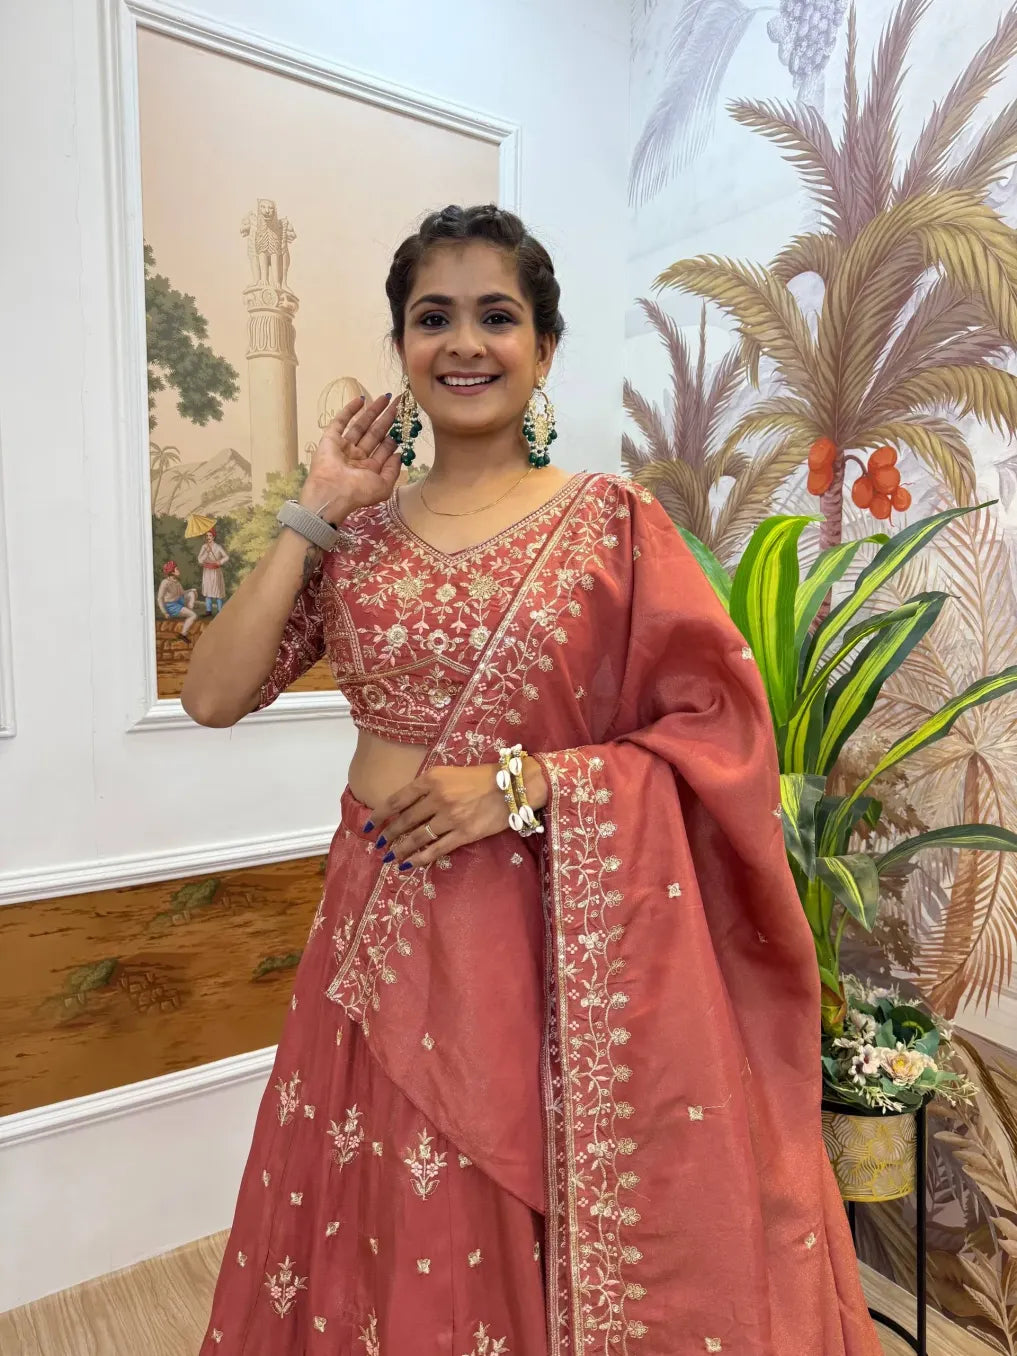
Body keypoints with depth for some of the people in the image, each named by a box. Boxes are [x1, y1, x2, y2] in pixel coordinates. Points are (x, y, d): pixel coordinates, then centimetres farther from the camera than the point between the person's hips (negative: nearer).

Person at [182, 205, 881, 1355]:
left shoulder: (612, 521, -5)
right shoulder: (356, 531, 4)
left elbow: (719, 724, -8)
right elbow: (213, 694, -2)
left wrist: (524, 782, -16)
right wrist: (315, 517, -6)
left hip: (554, 936, -2)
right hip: (382, 930, 3)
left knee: (536, 1249, 14)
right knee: (388, 1239, 19)